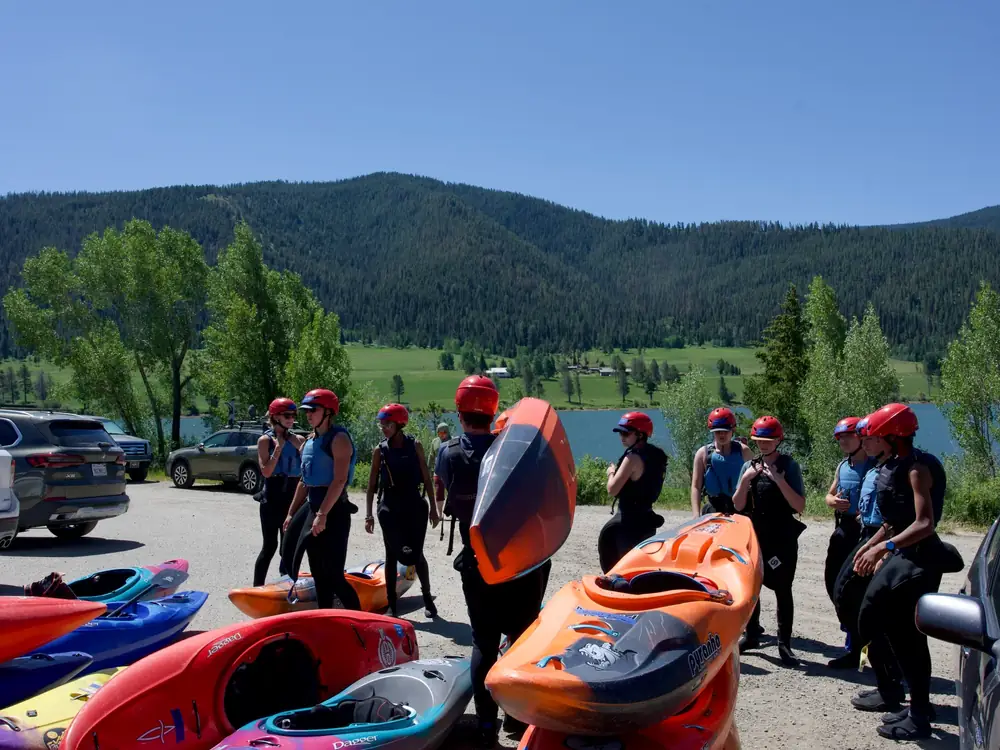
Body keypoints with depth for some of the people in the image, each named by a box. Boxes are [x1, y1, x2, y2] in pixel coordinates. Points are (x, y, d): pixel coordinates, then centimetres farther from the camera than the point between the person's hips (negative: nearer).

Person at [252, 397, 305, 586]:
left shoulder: (299, 440, 5)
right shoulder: (265, 440, -5)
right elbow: (266, 471, -13)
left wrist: (301, 448, -12)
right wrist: (279, 447, -15)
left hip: (292, 498, 4)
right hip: (272, 499, -4)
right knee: (270, 545, -4)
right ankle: (257, 588, 2)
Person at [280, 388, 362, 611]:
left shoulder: (338, 438, -12)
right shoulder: (311, 439, 15)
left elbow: (339, 480, -21)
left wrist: (322, 514, -26)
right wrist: (292, 513, 19)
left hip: (333, 509, -9)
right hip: (312, 505, 9)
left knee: (331, 572, -9)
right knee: (318, 570, 13)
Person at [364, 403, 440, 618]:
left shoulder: (415, 446, -1)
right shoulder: (380, 450, 1)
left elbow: (426, 479, 3)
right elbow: (372, 485, 4)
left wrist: (433, 508, 1)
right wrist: (369, 514, 0)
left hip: (414, 505, -1)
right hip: (389, 507, 1)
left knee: (417, 554, 1)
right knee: (392, 555, 4)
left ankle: (427, 598, 18)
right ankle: (391, 604, 11)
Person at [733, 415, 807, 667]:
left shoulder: (789, 466, -3)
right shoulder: (749, 466, 8)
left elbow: (799, 506, -10)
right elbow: (738, 506, 5)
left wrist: (779, 479, -19)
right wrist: (746, 480, -10)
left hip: (782, 537, -4)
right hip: (754, 535, 4)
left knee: (782, 590, -3)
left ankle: (784, 643, 4)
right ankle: (751, 634, 24)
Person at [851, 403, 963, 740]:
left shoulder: (917, 468, -16)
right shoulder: (894, 466, 11)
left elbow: (924, 524, -25)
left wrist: (883, 547, -28)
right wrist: (871, 546, 20)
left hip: (918, 558, -10)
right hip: (899, 556, 10)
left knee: (907, 635, -6)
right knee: (875, 622, 15)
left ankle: (919, 716, 2)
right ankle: (888, 692, 30)